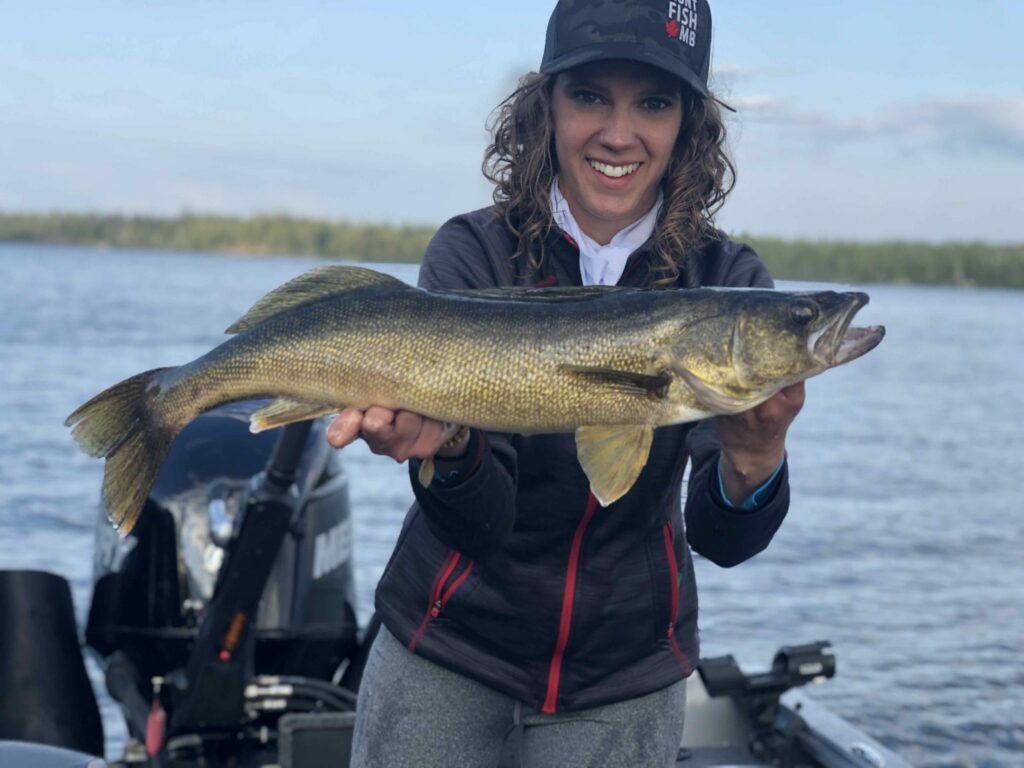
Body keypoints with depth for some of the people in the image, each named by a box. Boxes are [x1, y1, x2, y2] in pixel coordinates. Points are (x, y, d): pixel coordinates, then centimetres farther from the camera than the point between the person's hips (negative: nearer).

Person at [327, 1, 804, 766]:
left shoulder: (726, 279, -10)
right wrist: (447, 447, -40)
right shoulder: (472, 255, -13)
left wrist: (754, 460, -37)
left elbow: (723, 539, -16)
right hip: (449, 645, -1)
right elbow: (481, 522, -19)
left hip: (625, 673, 1)